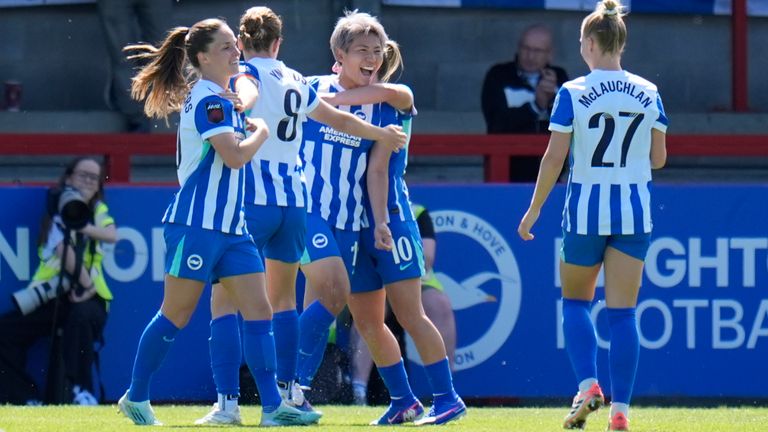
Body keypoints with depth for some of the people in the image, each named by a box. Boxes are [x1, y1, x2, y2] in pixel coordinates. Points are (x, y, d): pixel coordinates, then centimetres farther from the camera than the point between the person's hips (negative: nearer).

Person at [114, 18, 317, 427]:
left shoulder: (219, 98, 14)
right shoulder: (208, 100, -15)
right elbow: (236, 156, -24)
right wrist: (261, 132, -7)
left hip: (230, 227, 9)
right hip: (197, 225, -9)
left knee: (259, 311, -2)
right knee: (176, 315, 1)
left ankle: (273, 407, -6)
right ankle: (136, 397, 15)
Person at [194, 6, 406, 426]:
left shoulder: (246, 72, -2)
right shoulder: (295, 82, 14)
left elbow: (248, 91, -27)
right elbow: (338, 118, 26)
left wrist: (235, 108, -50)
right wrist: (381, 134, 44)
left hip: (251, 199, -6)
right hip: (293, 200, 6)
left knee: (224, 301, -6)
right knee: (283, 297, 23)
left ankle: (227, 402, -18)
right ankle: (287, 388, 30)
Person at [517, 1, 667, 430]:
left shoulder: (573, 93, -7)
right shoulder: (649, 94, 2)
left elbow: (554, 157, -8)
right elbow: (658, 158, 6)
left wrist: (534, 209, 2)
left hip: (586, 209, -2)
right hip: (634, 210, 2)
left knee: (576, 302, 16)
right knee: (623, 312, 4)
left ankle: (587, 385, -3)